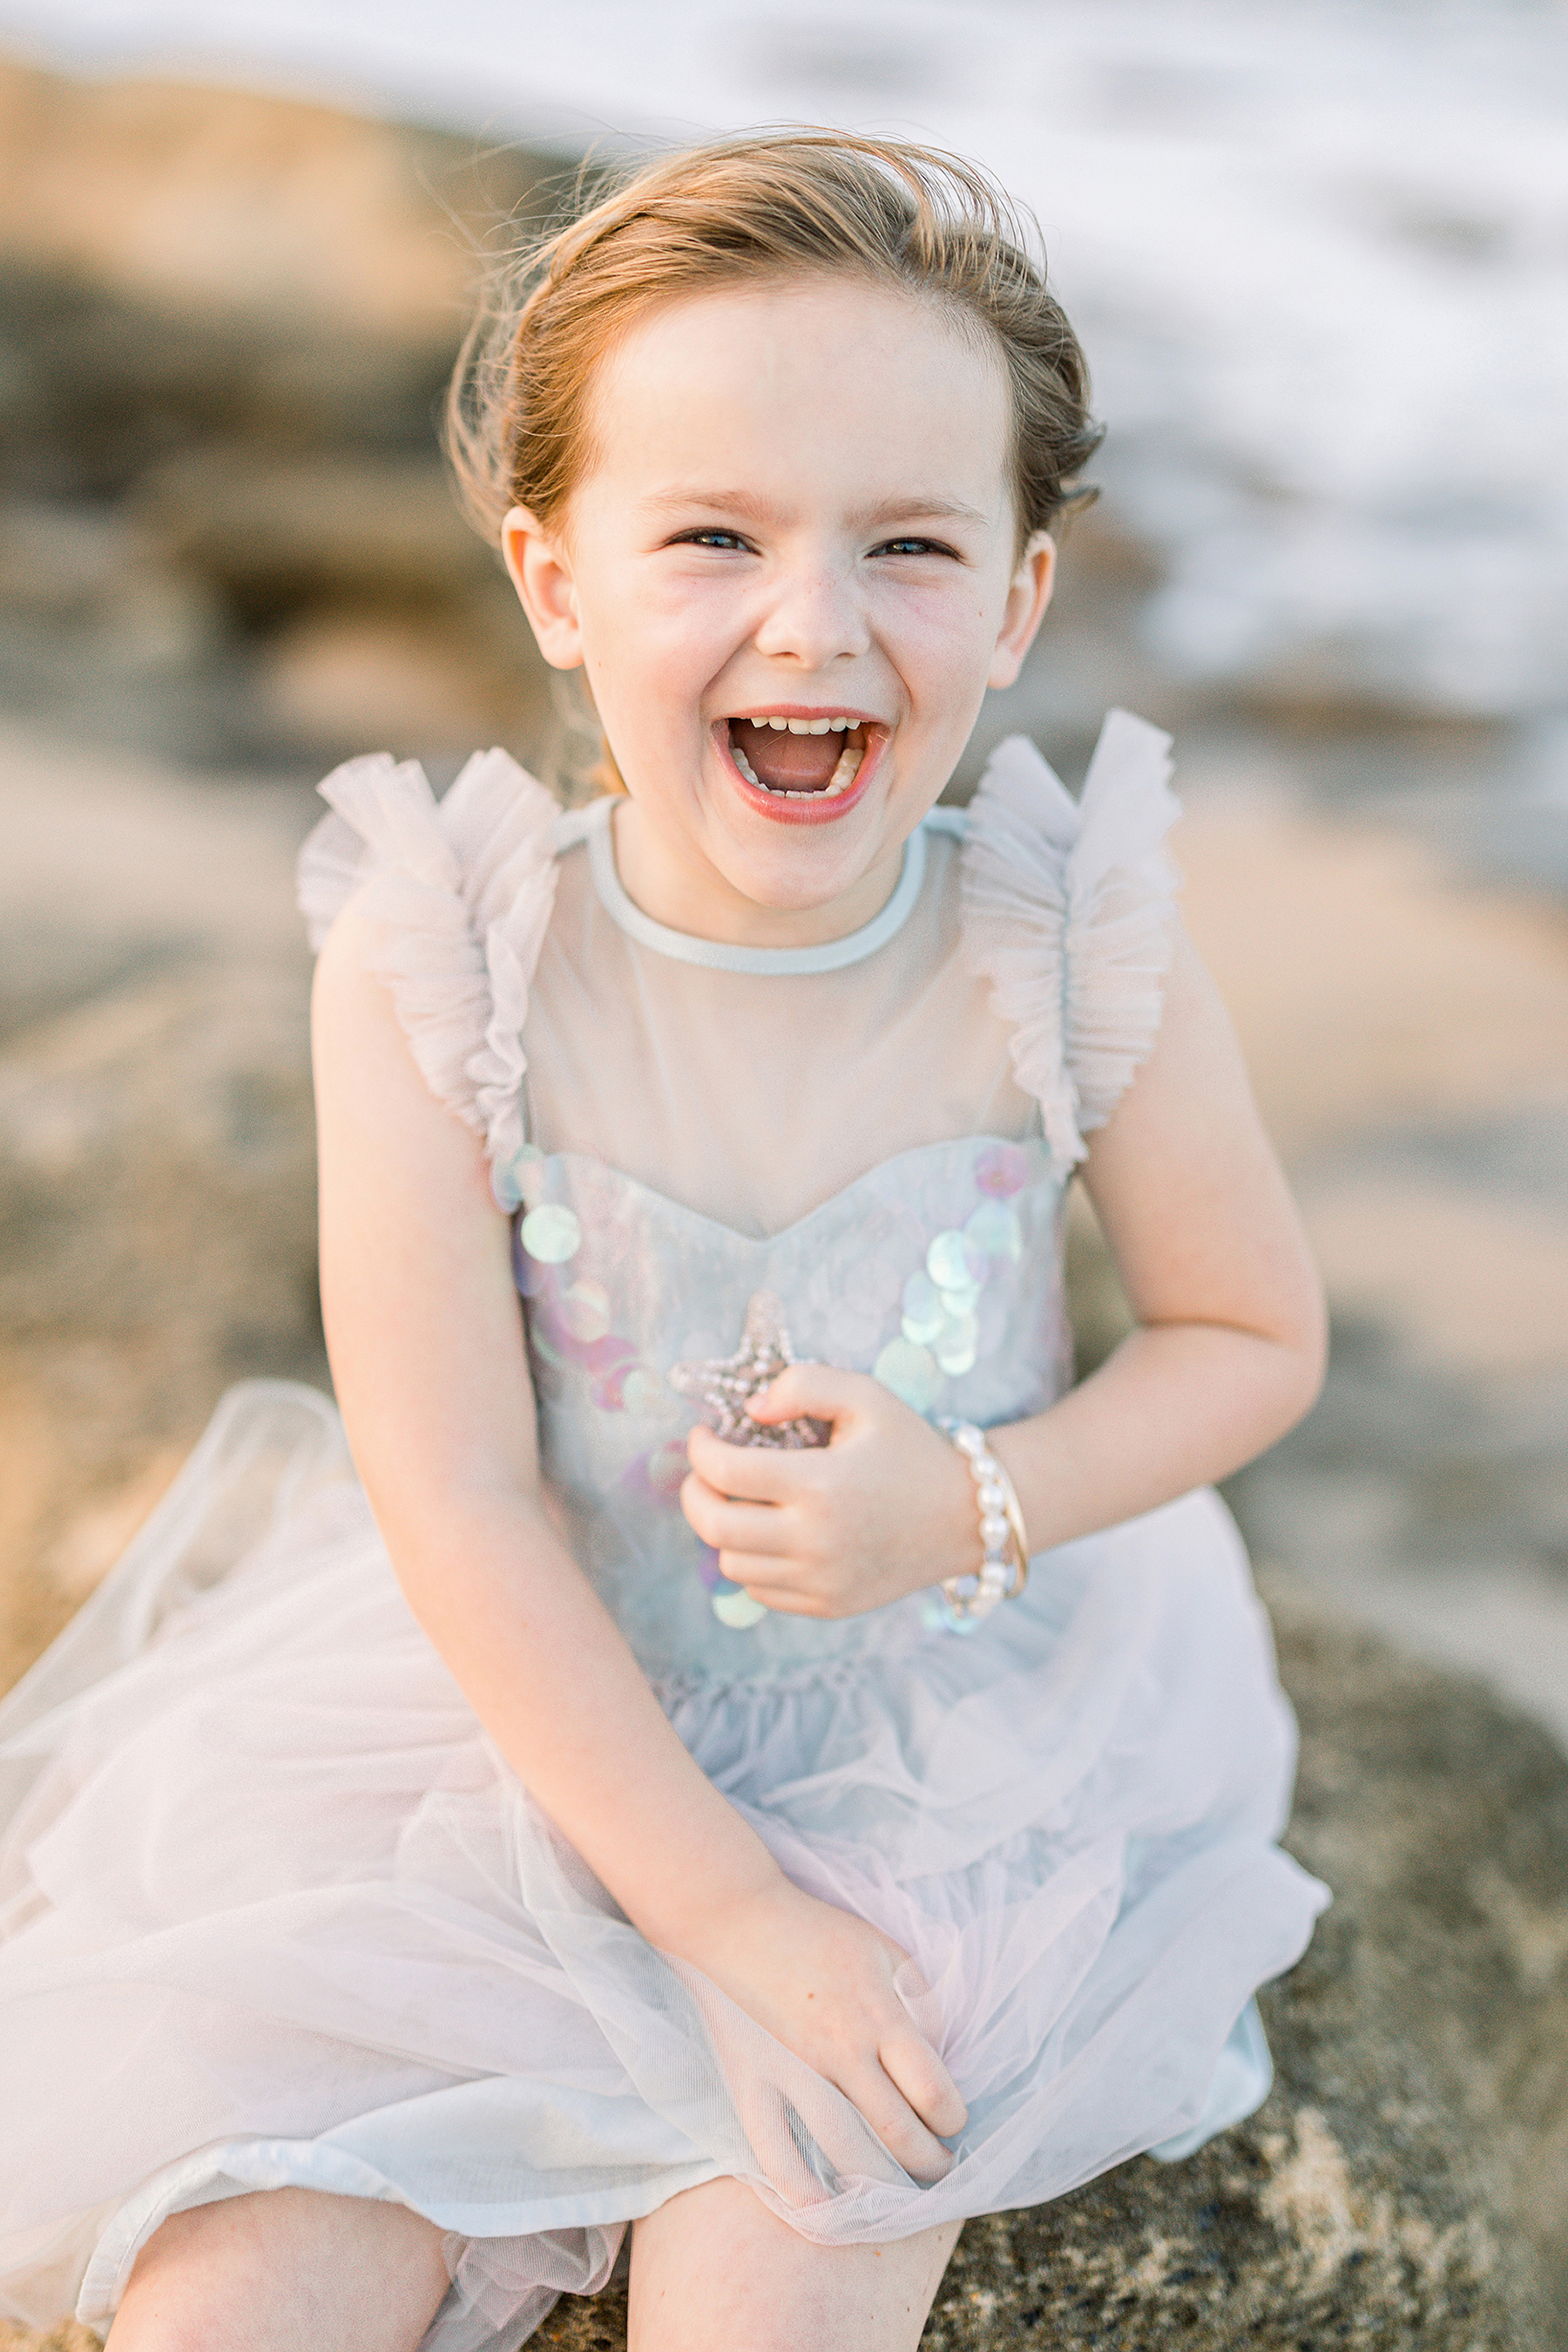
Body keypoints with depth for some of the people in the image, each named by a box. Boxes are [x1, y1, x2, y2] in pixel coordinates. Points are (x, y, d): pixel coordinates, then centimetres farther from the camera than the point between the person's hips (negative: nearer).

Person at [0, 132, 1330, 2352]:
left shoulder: (1070, 953, -16)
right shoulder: (439, 977, -19)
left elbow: (1256, 1336, -1)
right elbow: (463, 1506, -17)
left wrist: (969, 1506, -20)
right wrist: (725, 1916, -18)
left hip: (952, 1747, 1)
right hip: (532, 1728, 0)